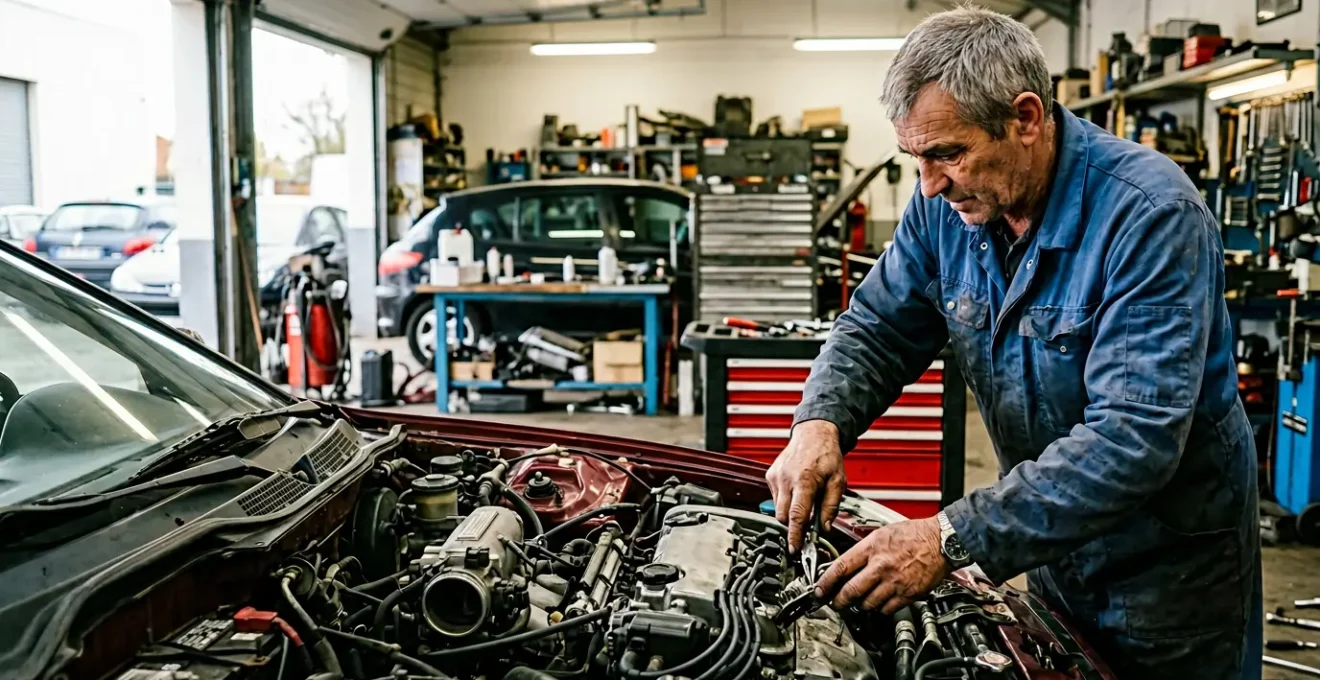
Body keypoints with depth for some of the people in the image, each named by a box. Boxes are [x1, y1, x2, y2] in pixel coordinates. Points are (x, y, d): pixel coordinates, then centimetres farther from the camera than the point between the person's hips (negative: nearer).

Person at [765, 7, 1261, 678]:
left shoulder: (1150, 215, -28)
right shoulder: (946, 206, -9)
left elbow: (1132, 436, -35)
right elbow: (876, 328, -2)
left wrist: (954, 539, -40)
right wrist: (820, 423, -24)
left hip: (1172, 562, -5)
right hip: (1058, 543, 6)